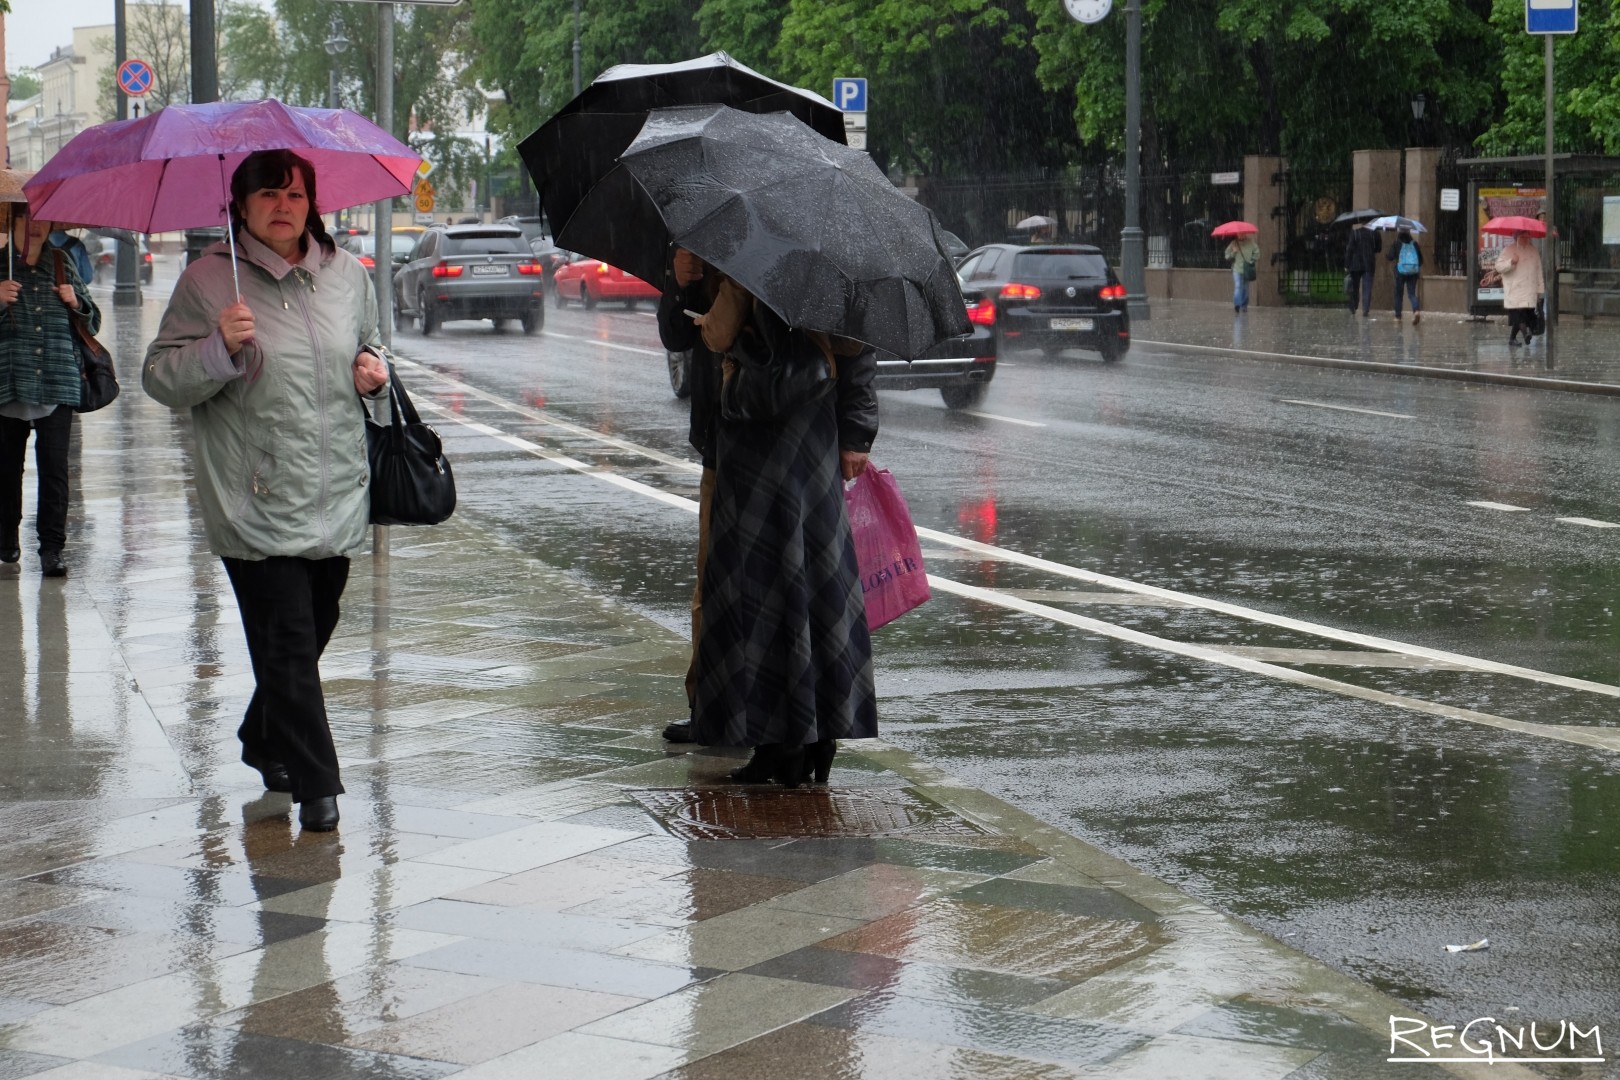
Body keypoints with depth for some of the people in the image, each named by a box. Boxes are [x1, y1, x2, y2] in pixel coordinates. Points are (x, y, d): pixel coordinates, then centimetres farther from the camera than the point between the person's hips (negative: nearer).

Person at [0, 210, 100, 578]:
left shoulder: (62, 265, 12)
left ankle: (52, 548, -7)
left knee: (54, 468, -7)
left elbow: (92, 323, 18)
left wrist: (76, 303, -2)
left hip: (57, 385, 1)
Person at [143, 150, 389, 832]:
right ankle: (316, 784, 1)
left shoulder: (346, 275, 9)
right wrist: (219, 347, -21)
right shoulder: (207, 280, -4)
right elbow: (160, 380, -4)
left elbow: (367, 344, 26)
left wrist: (372, 369, 3)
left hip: (339, 495, 5)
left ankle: (265, 742, 37)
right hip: (257, 502, -5)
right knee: (288, 643, -7)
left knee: (310, 634, 14)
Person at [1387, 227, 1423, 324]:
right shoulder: (1414, 244, 5)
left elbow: (1391, 257, -7)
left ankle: (1398, 316, 12)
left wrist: (1385, 256, 15)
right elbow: (1421, 257, 6)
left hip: (1400, 271, -2)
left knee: (1398, 294, 10)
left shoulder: (1396, 244, -3)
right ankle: (1416, 310, -24)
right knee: (1412, 293, 3)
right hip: (1413, 272, 2)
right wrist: (1419, 267, 23)